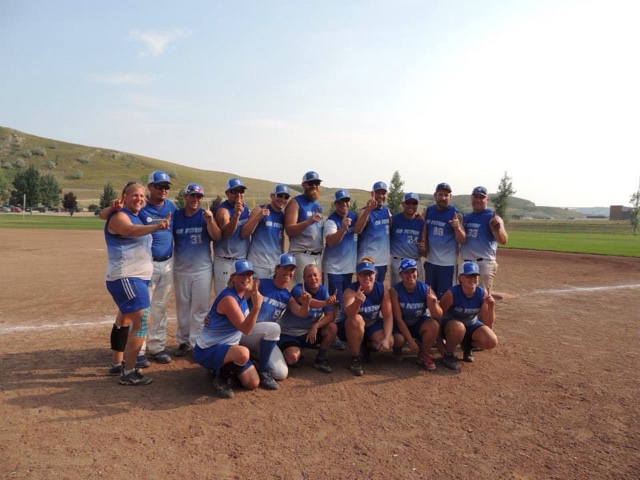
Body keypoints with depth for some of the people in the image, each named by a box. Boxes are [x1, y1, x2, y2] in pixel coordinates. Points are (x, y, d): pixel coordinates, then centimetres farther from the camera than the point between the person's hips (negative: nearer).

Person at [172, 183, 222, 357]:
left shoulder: (206, 215, -4)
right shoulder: (176, 216, 1)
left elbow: (217, 237, -16)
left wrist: (210, 220, -31)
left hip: (202, 269, -2)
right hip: (180, 269, 2)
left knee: (200, 308, 3)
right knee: (182, 307, 11)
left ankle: (198, 343, 12)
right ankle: (183, 342, 23)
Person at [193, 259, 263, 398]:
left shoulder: (243, 293, 2)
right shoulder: (228, 298, -25)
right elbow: (245, 328, -29)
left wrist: (254, 292, 8)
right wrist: (256, 306, -44)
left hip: (226, 347, 9)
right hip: (208, 350, -9)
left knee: (253, 383, 3)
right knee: (243, 353, -39)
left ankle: (222, 370, 24)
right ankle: (222, 379, -9)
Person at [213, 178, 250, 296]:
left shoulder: (245, 208, 7)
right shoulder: (223, 210, -14)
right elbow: (226, 233, -32)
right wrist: (236, 214, -44)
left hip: (243, 260, 7)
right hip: (225, 262, -6)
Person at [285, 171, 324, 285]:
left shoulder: (318, 205, 17)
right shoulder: (295, 203, -5)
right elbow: (289, 230, -15)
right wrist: (309, 221, -28)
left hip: (318, 255, 7)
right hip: (301, 254, -7)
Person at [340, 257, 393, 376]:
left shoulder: (382, 290, -17)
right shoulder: (350, 291, -28)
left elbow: (388, 316, -14)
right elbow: (349, 313, -46)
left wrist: (386, 338, -26)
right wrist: (357, 301, -68)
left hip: (373, 324, 4)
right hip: (351, 327, -3)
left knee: (388, 343, -21)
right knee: (357, 319, -37)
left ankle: (365, 346, 14)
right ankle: (355, 358, -17)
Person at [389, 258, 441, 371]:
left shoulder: (425, 289, -17)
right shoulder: (395, 290, -22)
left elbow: (438, 316, -18)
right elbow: (398, 319, -20)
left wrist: (433, 305, -41)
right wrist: (411, 340, -22)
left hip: (419, 323, 2)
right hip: (401, 325, -2)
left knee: (434, 325, -29)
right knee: (398, 339, -33)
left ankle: (423, 354, -1)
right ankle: (397, 349, 9)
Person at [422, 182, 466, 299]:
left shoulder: (455, 214, -10)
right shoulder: (428, 211, 3)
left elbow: (462, 240, -14)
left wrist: (457, 228, -32)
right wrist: (423, 245, -5)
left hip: (448, 262, -5)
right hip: (430, 260, 5)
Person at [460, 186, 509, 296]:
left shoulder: (492, 217, -9)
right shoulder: (466, 217, 10)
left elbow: (503, 240, -21)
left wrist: (497, 228, -42)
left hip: (484, 264, -7)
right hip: (467, 263, 7)